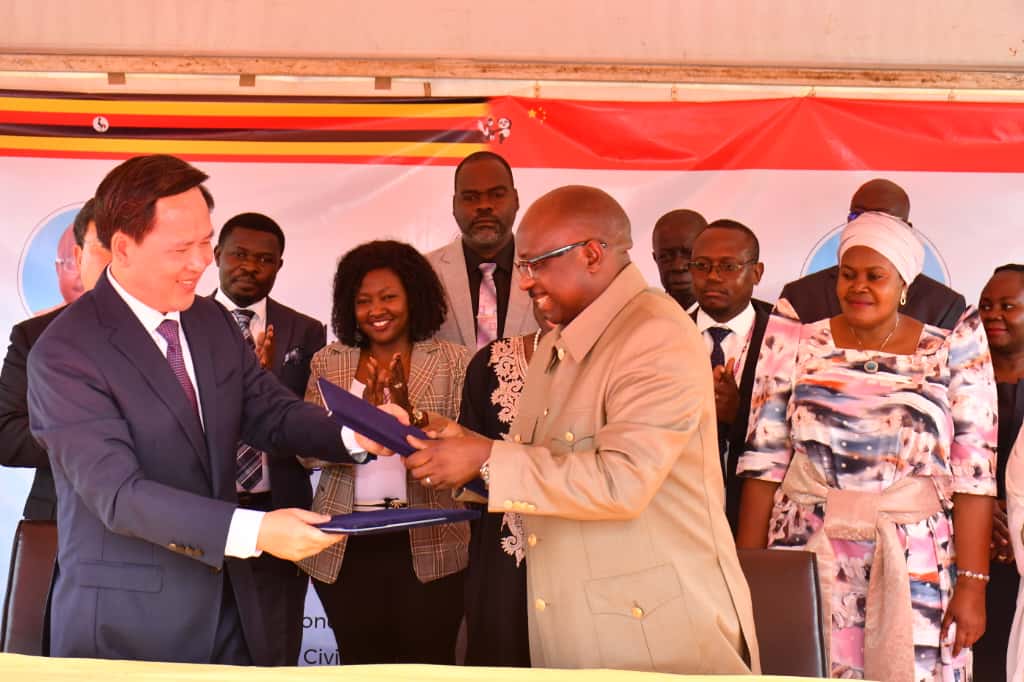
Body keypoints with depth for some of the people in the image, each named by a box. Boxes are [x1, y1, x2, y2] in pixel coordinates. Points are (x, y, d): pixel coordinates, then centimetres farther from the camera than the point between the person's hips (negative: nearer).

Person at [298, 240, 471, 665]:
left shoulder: (453, 362, 2)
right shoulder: (328, 363, 8)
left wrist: (409, 416, -20)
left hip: (428, 547, -2)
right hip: (346, 549, 2)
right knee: (360, 668, 9)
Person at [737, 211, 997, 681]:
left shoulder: (953, 352, 1)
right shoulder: (796, 345, 3)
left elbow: (974, 473, -3)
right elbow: (764, 461, 3)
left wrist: (973, 584, -9)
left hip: (915, 569, -1)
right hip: (808, 556, 1)